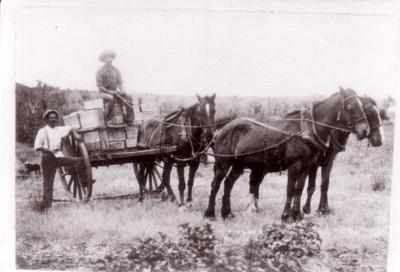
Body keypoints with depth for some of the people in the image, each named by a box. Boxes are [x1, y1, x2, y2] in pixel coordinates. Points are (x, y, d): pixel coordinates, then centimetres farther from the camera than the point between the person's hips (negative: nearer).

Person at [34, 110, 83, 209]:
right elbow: (37, 147, -13)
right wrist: (50, 151, -19)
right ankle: (46, 205, 6)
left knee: (78, 161, -10)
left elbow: (69, 128, 26)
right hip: (48, 158, -5)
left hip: (58, 156, 5)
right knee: (48, 183, -2)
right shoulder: (42, 131, -5)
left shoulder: (58, 130, 10)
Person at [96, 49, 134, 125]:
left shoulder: (115, 70, 11)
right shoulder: (100, 71, -4)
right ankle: (108, 120, -30)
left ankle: (129, 119, -17)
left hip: (115, 91, 5)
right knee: (110, 98, -38)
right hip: (105, 92, -5)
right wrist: (109, 91, -18)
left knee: (128, 97, -17)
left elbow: (120, 82, 13)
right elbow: (99, 86, -8)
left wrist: (121, 90, -8)